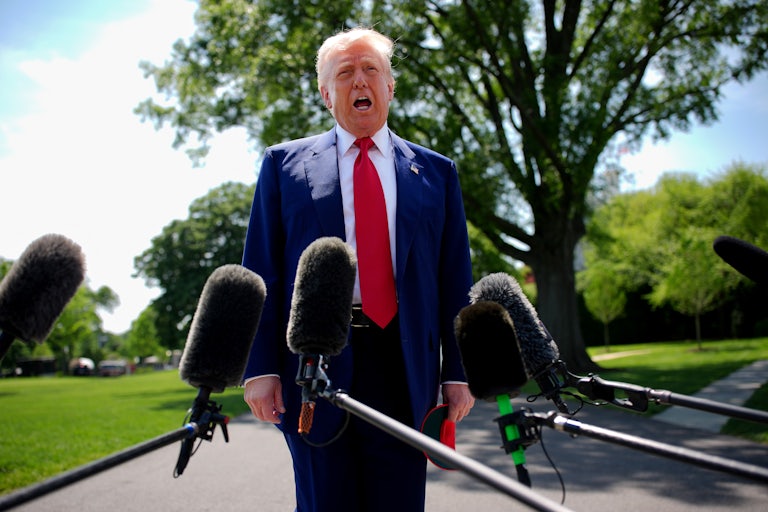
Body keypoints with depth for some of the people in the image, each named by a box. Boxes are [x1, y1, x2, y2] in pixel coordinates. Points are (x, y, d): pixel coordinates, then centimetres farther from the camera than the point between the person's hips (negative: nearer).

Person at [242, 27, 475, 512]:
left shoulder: (437, 172, 13)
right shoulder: (284, 163, 9)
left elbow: (455, 280, 9)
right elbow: (261, 272, 4)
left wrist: (458, 373, 3)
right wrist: (261, 367, -4)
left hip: (404, 369, 1)